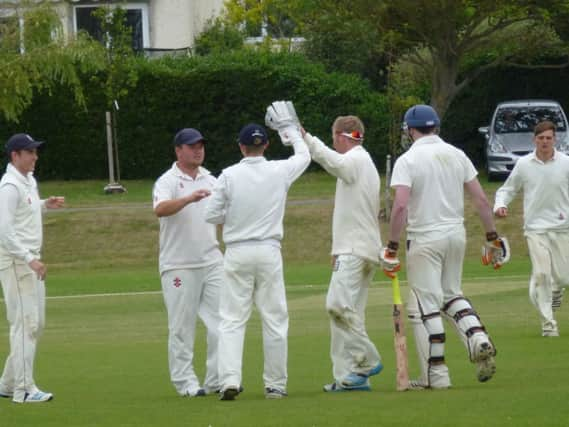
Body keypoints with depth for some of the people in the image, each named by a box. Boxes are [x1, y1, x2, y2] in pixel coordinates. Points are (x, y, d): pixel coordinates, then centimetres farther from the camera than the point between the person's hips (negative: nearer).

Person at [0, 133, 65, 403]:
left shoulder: (29, 181, 12)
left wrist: (46, 205, 13)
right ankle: (23, 389, -7)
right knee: (25, 323, -9)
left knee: (36, 323, 13)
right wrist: (30, 259, -27)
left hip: (31, 260, 10)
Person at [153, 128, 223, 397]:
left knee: (221, 320, 0)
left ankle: (218, 380, 5)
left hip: (211, 261, 5)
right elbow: (160, 209, -26)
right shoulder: (168, 181, -5)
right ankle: (185, 382, 3)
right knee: (182, 327, -2)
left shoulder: (210, 180, 14)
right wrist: (189, 198, -40)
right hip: (179, 265, -5)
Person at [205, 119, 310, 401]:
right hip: (269, 252, 1)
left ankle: (230, 379, -14)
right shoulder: (280, 172, -1)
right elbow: (303, 156, 21)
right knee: (274, 319, 8)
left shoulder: (229, 175, -6)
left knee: (232, 319, 0)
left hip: (237, 253, -1)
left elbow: (212, 215, -3)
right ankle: (275, 384, 10)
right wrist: (292, 132, 39)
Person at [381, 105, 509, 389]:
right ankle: (478, 338, -1)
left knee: (425, 304, 0)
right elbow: (481, 199, 4)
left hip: (425, 239, -6)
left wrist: (392, 247, -16)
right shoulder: (457, 155, 6)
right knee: (451, 294, 22)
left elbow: (400, 205, -20)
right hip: (457, 234, 6)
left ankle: (435, 374, -1)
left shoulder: (408, 160, -9)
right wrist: (492, 238, 10)